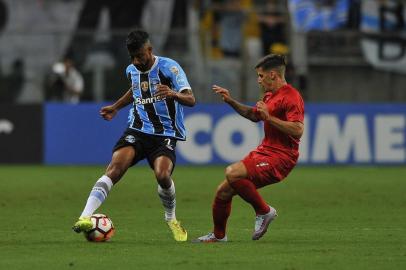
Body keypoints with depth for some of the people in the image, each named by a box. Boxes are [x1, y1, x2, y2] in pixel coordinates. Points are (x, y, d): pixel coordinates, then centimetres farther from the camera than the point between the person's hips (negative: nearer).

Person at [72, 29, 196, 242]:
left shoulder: (168, 67, -10)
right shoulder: (131, 70, 8)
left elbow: (191, 99, -18)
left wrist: (173, 94, -38)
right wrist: (115, 107, 30)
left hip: (165, 134, -4)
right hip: (137, 130, 4)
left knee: (162, 175, -27)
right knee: (115, 166, -22)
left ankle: (171, 219, 5)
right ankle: (85, 217, -34)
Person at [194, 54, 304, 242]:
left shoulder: (291, 97, -14)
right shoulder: (270, 95, 17)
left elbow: (298, 130, -25)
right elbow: (254, 115, 37)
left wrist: (269, 117, -22)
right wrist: (231, 102, 25)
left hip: (280, 157, -9)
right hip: (264, 151, 9)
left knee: (232, 173, -28)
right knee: (223, 191, 7)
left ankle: (264, 211, -11)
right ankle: (218, 235, 26)